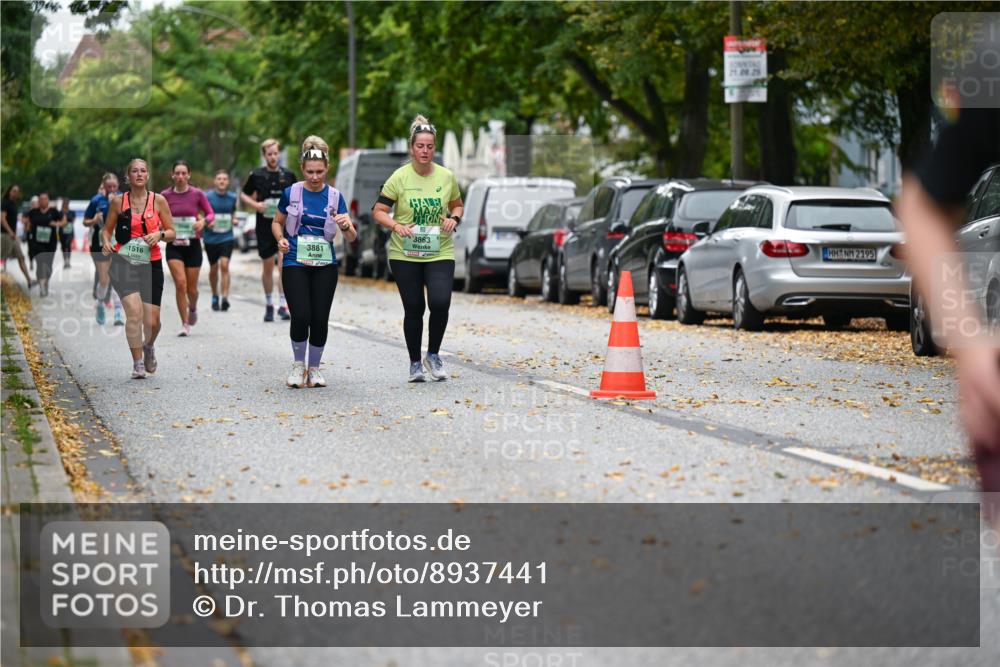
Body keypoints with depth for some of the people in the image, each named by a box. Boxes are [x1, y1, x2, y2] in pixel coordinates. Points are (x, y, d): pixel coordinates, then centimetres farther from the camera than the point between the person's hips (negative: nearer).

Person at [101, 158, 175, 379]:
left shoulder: (158, 200, 3)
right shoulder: (118, 201, 4)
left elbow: (172, 233, 7)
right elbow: (107, 229, 13)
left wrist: (160, 234, -14)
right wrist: (106, 242, -9)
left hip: (151, 264, 1)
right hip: (124, 263, -1)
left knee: (152, 322, 0)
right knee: (134, 310, -21)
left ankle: (148, 347, 36)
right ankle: (138, 364, -10)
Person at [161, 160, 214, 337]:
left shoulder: (197, 194, -3)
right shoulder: (165, 195, -2)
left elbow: (211, 213, 5)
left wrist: (203, 220, -15)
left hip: (193, 244, 0)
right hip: (174, 245, 0)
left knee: (191, 288, 6)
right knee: (180, 283, -16)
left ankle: (193, 308, 41)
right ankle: (185, 324, -7)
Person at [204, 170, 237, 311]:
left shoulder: (232, 198, 4)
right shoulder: (208, 197, -4)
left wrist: (234, 220, -2)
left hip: (227, 237, 0)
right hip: (211, 238, 0)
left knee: (224, 265, -16)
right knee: (213, 268, 11)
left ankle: (225, 298, -22)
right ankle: (215, 297, 31)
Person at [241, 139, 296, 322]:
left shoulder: (288, 175, 5)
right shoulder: (256, 175, 2)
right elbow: (244, 195, 12)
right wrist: (255, 204, -6)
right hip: (264, 226, 0)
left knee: (284, 264, -15)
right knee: (267, 266, 8)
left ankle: (283, 305, -15)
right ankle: (269, 305, 22)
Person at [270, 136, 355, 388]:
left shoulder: (334, 197, 4)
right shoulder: (291, 193, 0)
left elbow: (351, 237, 0)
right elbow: (277, 222, 14)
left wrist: (346, 225, -22)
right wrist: (280, 239, -7)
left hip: (325, 265, 2)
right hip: (295, 263, -2)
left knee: (320, 319, -2)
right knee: (301, 317, -14)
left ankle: (314, 369, 16)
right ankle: (298, 365, 9)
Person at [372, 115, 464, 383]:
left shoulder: (446, 177, 2)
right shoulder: (399, 177, -6)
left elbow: (457, 205, 17)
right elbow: (379, 212, -4)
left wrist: (454, 218, -4)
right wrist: (397, 226, -21)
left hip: (440, 253, 1)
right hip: (405, 255, -1)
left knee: (440, 303, -16)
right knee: (413, 309, 4)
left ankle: (433, 355, 8)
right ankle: (415, 363, 21)